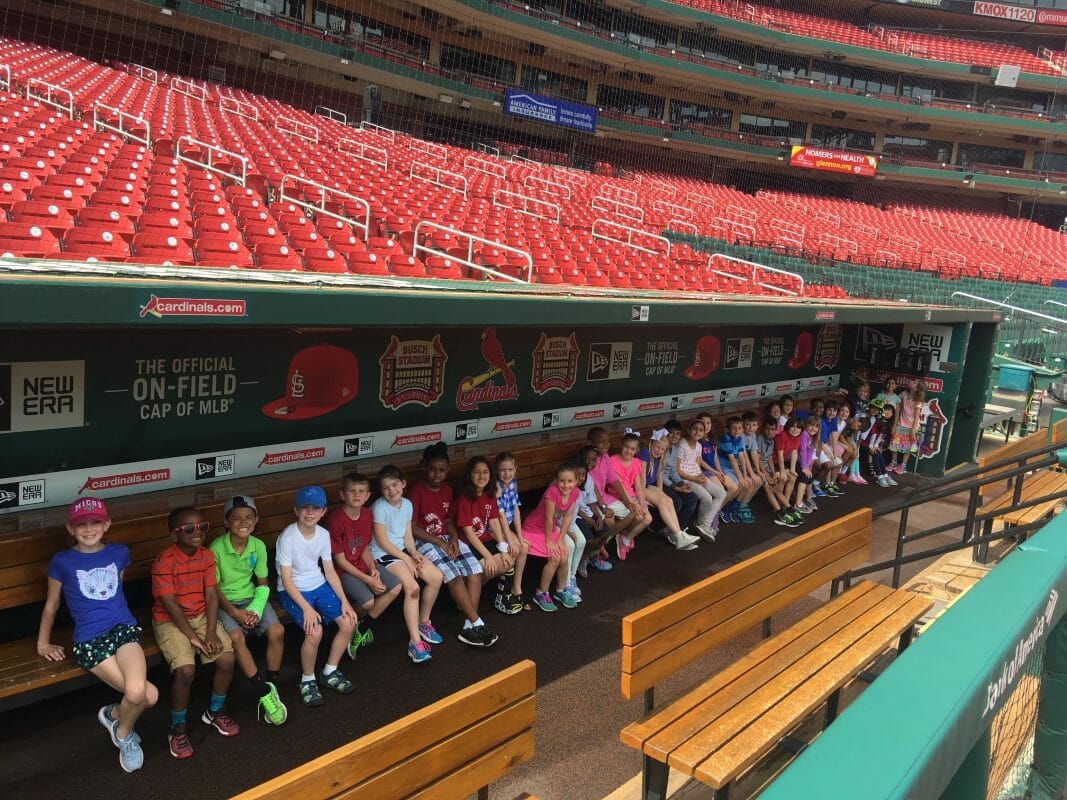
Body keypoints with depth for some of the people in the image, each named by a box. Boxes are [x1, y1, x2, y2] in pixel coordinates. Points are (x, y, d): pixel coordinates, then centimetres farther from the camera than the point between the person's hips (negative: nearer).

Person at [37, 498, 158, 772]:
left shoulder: (120, 552, 12)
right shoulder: (62, 561, 5)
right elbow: (51, 604, 17)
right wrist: (43, 643, 17)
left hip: (124, 628, 2)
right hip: (89, 640, -2)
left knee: (137, 691, -29)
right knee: (148, 696, -22)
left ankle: (115, 713, 8)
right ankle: (124, 732, 11)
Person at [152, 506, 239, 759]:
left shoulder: (207, 555, -2)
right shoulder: (164, 562, -19)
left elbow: (211, 595, -3)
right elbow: (170, 605, -19)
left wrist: (211, 632, -13)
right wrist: (193, 637, -19)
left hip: (201, 616, 5)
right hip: (170, 621, -5)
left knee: (227, 658, -14)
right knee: (186, 669, -26)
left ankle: (215, 711, 12)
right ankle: (178, 728, -2)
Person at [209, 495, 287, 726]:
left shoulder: (258, 546, -3)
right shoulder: (216, 549, -15)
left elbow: (263, 582, 3)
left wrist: (255, 609, -13)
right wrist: (234, 612, -20)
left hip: (251, 597, 3)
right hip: (225, 602, -3)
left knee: (277, 631, -21)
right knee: (236, 636, -31)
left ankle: (272, 687, -4)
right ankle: (264, 692, -20)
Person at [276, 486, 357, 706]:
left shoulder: (324, 534, -2)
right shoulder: (287, 537, -20)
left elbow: (330, 571, 4)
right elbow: (286, 580, -19)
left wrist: (344, 601, -5)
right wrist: (307, 608, -26)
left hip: (319, 586, 6)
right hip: (293, 591, -6)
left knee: (348, 622, -8)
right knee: (315, 631, -27)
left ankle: (330, 671, 13)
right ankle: (307, 680, 0)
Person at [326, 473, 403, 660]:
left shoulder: (367, 514, 0)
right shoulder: (336, 519, -22)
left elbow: (364, 548, 8)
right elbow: (340, 560, -18)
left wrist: (373, 569, -11)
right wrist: (367, 579, -20)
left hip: (362, 565, 7)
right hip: (342, 570, -7)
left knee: (396, 586, -8)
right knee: (367, 601, -26)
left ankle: (363, 627, 6)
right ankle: (350, 626, 10)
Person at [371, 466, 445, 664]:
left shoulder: (407, 504, 4)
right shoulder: (379, 507, -16)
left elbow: (408, 536, 8)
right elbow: (383, 542, -15)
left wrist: (415, 553, -10)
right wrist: (407, 559, -14)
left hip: (403, 550, 7)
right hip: (383, 554, -7)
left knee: (437, 577, -6)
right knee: (413, 587, -27)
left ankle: (423, 622, 16)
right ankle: (415, 642, -22)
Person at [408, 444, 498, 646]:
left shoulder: (447, 490, 9)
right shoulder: (416, 491, -11)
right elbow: (412, 527, -13)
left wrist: (454, 539, -5)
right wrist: (440, 543, -17)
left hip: (447, 539, 6)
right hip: (424, 541, -6)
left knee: (475, 569, -17)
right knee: (453, 574, -27)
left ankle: (469, 626, -18)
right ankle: (477, 623, -19)